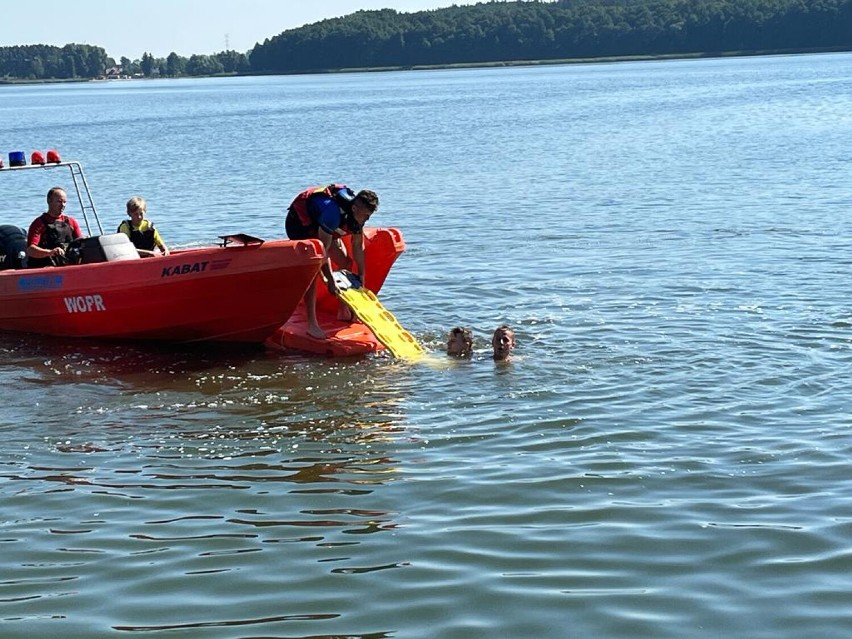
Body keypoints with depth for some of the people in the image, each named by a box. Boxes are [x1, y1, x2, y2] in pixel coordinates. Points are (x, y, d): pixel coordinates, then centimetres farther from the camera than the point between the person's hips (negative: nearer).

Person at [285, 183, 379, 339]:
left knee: (346, 263, 4)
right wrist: (330, 281, -34)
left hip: (319, 225, 8)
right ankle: (312, 324, -24)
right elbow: (323, 249, -37)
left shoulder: (359, 212, -14)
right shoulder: (334, 211, -40)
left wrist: (361, 276, -1)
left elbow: (358, 246, -1)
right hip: (299, 223, -8)